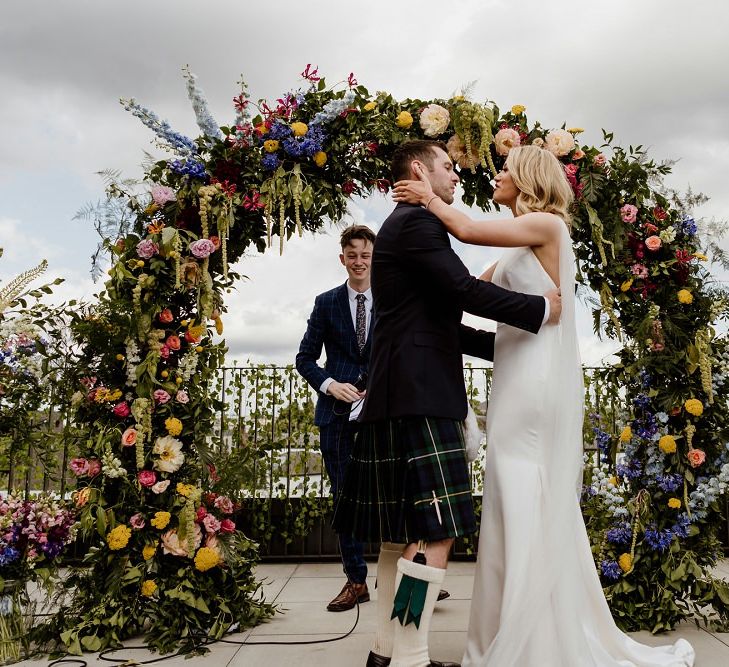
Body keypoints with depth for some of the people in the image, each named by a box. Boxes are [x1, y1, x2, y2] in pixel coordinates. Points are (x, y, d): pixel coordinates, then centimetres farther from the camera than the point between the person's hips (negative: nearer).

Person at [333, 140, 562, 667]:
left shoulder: (408, 224, 25)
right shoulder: (416, 222, -7)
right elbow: (465, 290, -17)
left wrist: (500, 344, 23)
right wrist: (541, 309, -5)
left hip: (400, 396, 11)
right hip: (420, 395, -11)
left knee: (404, 533, 13)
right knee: (435, 533, -11)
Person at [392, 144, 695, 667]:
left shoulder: (547, 223, -6)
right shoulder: (520, 247, 19)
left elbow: (466, 229, -14)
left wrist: (429, 198, 2)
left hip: (537, 381, -9)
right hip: (520, 380, 9)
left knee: (526, 510, -5)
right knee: (532, 511, 12)